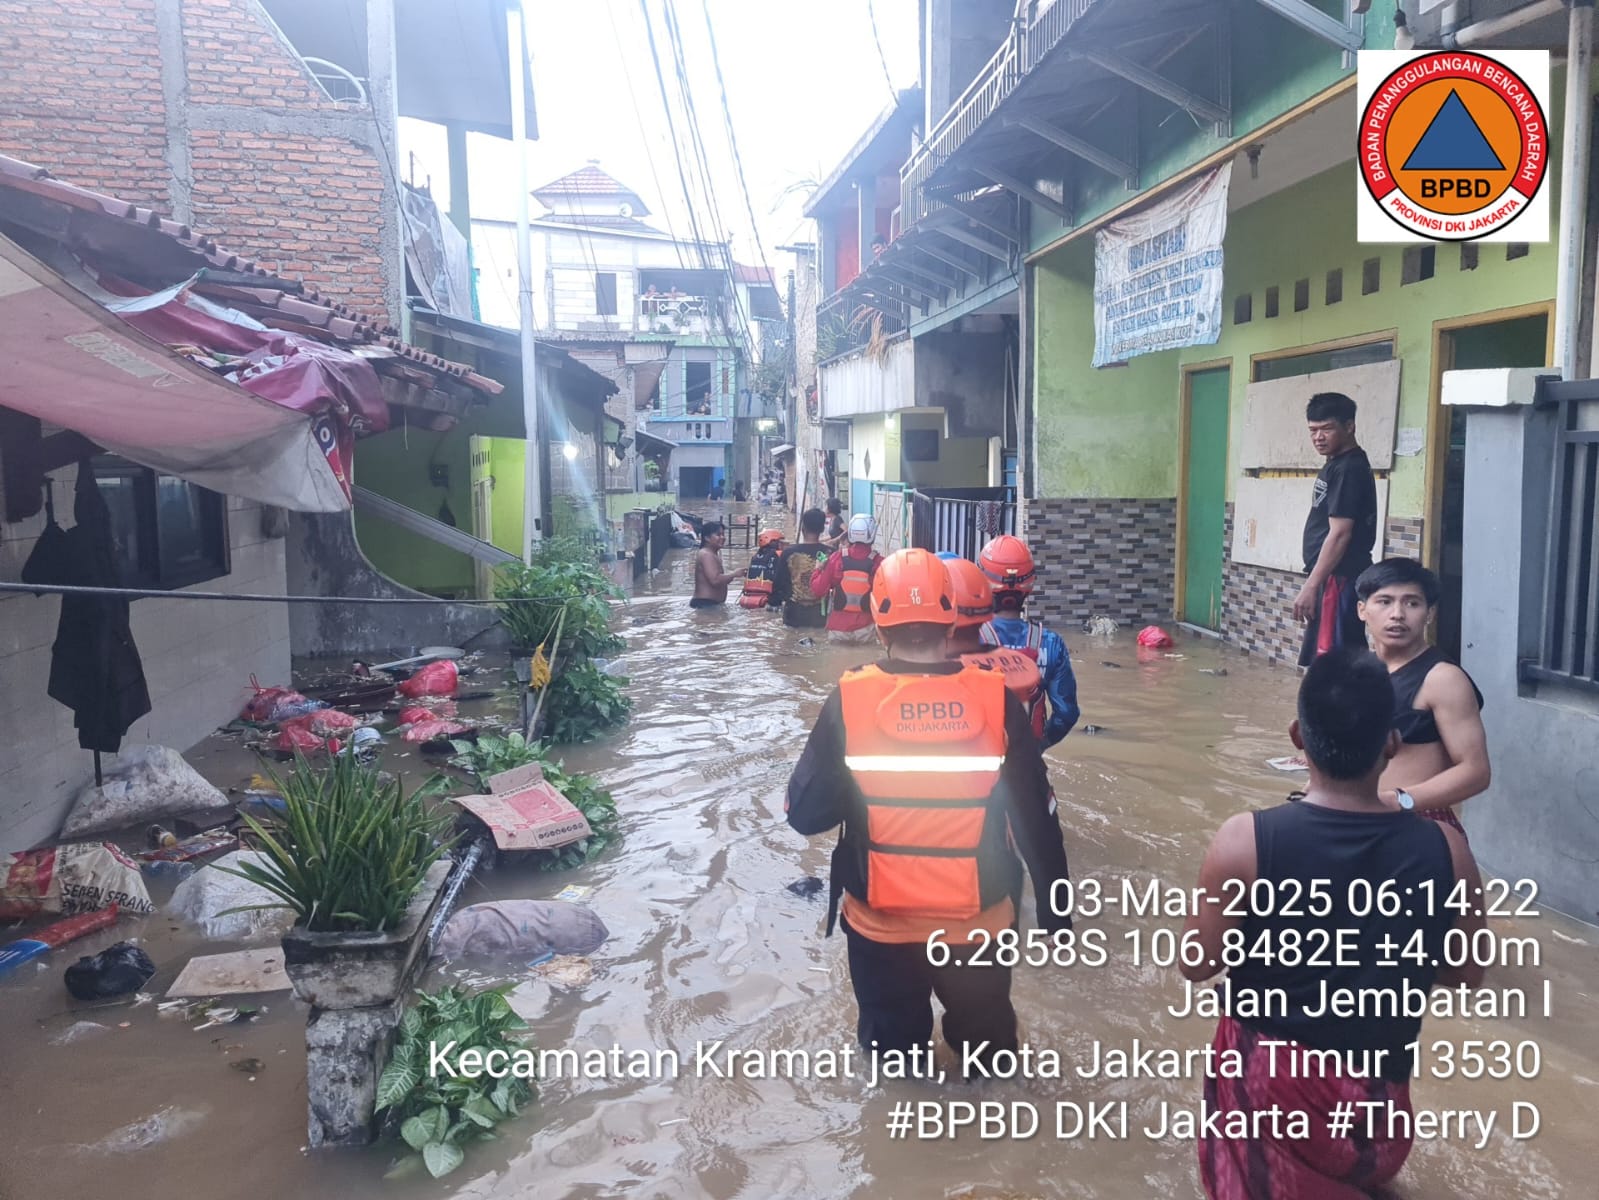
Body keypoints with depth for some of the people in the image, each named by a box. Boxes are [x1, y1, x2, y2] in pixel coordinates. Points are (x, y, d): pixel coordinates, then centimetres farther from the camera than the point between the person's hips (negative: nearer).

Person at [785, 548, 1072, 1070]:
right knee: (988, 1050, 26)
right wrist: (1054, 910, 5)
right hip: (979, 924, 0)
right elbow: (1036, 818, -8)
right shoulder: (995, 698, -15)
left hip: (880, 925, 0)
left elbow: (804, 814, -9)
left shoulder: (849, 700, -16)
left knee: (891, 1049, 26)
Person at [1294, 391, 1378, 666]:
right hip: (1336, 579, 10)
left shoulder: (1349, 469, -15)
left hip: (1339, 580, -10)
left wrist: (1310, 586, -22)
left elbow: (1340, 534, -21)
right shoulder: (1337, 465, 16)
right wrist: (1315, 583, 21)